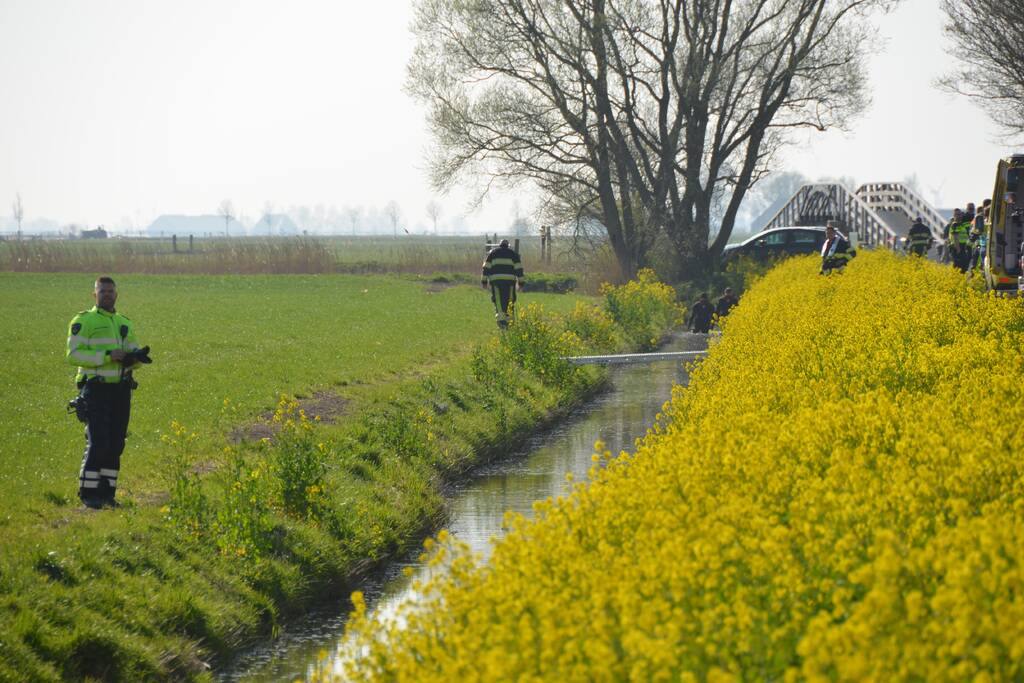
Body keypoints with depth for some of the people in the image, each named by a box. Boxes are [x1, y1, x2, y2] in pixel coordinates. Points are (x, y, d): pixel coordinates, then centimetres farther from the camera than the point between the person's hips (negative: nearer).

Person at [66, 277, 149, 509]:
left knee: (115, 444, 6)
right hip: (96, 389, -6)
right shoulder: (83, 322, -2)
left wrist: (137, 357, -9)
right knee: (97, 442, -11)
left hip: (121, 390, 6)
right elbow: (74, 354, -12)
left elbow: (134, 354, 17)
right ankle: (88, 493, -5)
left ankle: (107, 493, 12)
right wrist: (107, 356, -20)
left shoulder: (124, 324, 18)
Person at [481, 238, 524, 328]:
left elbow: (486, 267, 7)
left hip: (495, 279, 0)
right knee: (509, 301, 8)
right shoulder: (513, 253, 14)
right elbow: (519, 268, 6)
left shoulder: (493, 252, 14)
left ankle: (501, 318, -20)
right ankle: (508, 320, 7)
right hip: (509, 280, 0)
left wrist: (484, 281, 7)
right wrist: (520, 283, 6)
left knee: (498, 301, -2)